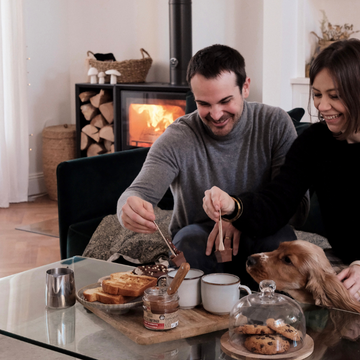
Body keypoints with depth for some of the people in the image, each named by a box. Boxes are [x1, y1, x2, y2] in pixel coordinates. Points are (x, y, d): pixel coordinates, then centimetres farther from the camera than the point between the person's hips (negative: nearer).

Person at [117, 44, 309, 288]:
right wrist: (131, 210, -49)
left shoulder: (276, 124, -9)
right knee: (191, 237, -34)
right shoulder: (177, 139, -11)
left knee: (280, 236, -32)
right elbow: (138, 193, -23)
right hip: (200, 242, -1)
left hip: (260, 237, 1)